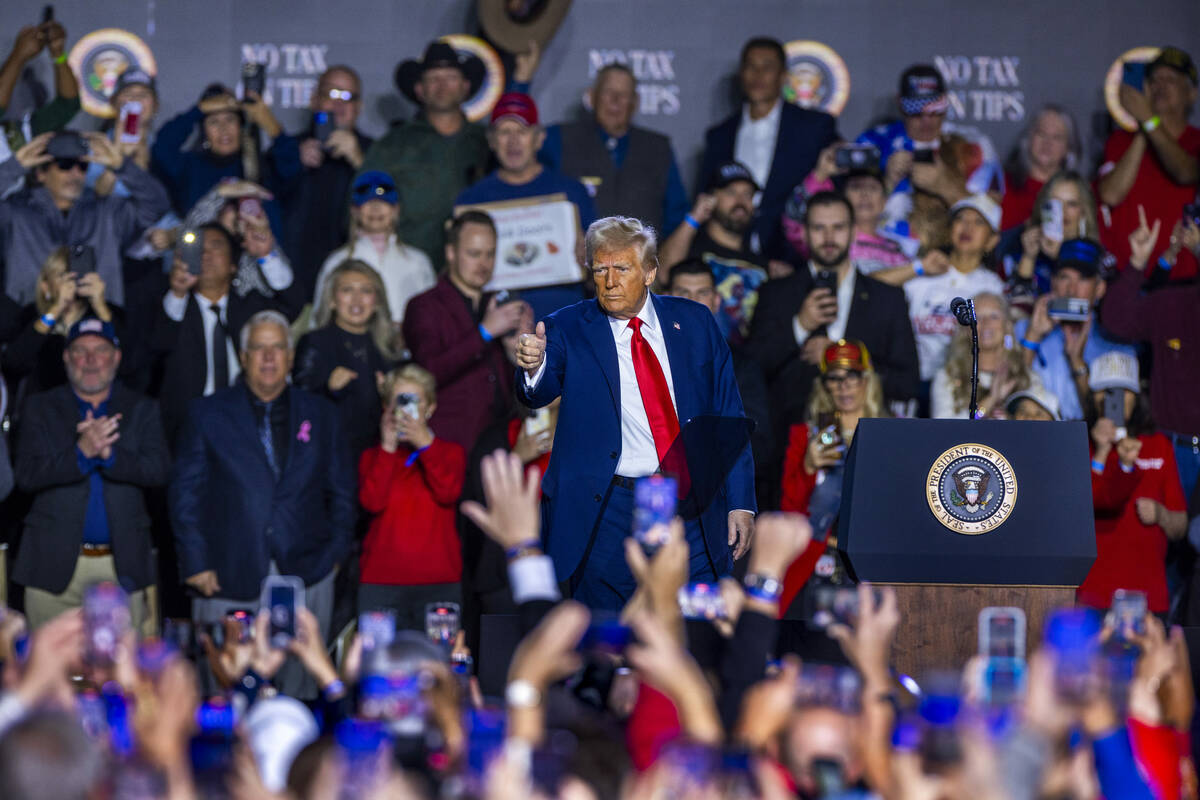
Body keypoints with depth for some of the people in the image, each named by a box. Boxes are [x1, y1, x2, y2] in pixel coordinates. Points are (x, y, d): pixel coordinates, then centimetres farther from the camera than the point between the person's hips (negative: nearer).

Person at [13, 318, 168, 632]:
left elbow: (158, 470, -3)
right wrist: (82, 452, -19)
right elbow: (27, 476, -4)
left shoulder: (142, 410, 11)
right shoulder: (40, 408, 9)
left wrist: (109, 453, -20)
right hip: (56, 566, 0)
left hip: (122, 569, 0)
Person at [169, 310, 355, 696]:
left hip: (306, 576, 1)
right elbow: (184, 492, 4)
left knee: (301, 688, 0)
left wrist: (334, 555, 4)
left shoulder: (321, 415, 12)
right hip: (230, 578, -1)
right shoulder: (208, 414, 7)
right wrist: (196, 563, -4)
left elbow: (342, 491, 15)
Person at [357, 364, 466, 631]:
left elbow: (448, 493, -7)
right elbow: (372, 502, -5)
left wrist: (426, 444, -15)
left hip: (439, 582, 0)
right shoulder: (373, 456, 15)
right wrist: (388, 448, -8)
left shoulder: (451, 452, 13)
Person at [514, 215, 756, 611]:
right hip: (608, 513, -2)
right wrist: (534, 366, -42)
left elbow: (727, 416, 10)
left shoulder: (694, 322, 8)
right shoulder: (568, 329, 1)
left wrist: (740, 503, 4)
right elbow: (539, 392, -17)